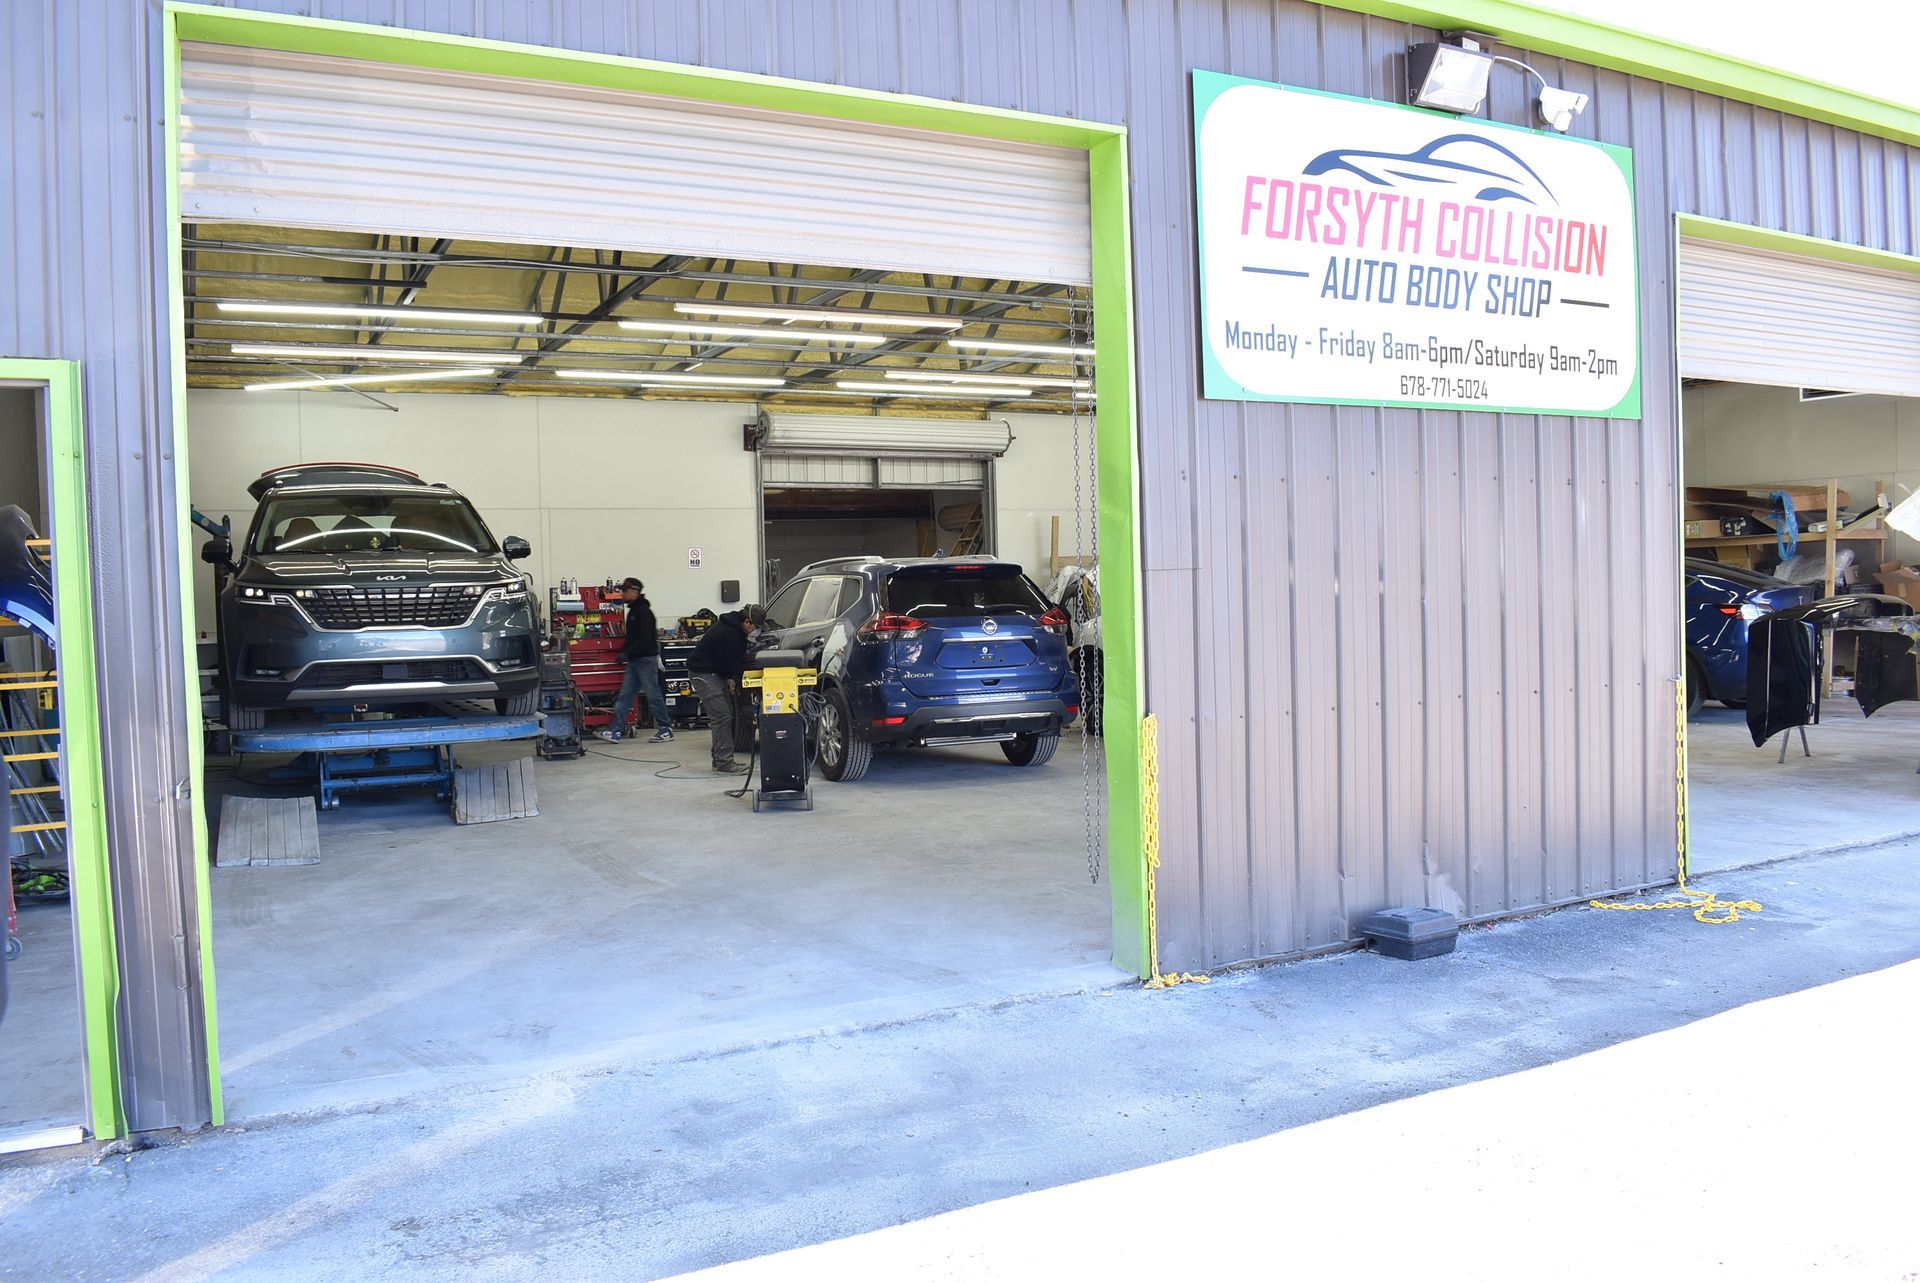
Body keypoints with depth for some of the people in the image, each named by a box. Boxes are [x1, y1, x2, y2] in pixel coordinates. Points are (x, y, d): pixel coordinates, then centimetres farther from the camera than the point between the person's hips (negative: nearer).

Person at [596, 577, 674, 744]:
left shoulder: (643, 611, -14)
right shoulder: (634, 610, 16)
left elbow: (645, 638, -22)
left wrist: (627, 653, -21)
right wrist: (626, 652, 14)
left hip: (646, 659, -10)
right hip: (635, 660, 10)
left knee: (654, 695, -4)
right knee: (625, 696, 6)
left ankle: (666, 730, 4)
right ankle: (614, 731, 5)